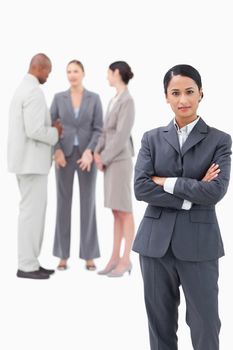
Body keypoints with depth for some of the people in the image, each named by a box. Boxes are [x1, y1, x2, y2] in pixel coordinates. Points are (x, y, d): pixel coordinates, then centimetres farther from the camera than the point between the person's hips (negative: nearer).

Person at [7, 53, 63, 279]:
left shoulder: (22, 89, 16)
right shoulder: (34, 91, -17)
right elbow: (34, 130, -24)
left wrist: (51, 129, 11)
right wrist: (55, 133, -7)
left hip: (26, 159, 10)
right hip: (31, 161, -10)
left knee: (33, 210, 14)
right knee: (32, 210, -5)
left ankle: (30, 261, 19)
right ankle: (26, 266, 2)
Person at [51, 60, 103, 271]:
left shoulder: (94, 98, 3)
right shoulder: (59, 98, 5)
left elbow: (99, 130, -2)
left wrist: (89, 152, -17)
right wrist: (57, 150, -15)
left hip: (87, 156, 0)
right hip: (65, 155, 1)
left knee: (88, 203, 0)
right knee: (64, 204, 1)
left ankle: (89, 256, 8)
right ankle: (63, 256, 9)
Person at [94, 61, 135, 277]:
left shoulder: (127, 101, -15)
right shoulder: (114, 101, 15)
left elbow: (122, 136, -19)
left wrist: (104, 159, -13)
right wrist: (97, 153, -2)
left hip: (120, 160, -9)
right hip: (110, 160, 9)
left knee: (124, 212, -4)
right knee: (116, 212, 9)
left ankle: (125, 260, 2)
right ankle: (115, 258, 13)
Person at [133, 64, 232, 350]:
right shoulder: (151, 138, 7)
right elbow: (140, 188, -6)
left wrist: (165, 182, -8)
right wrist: (191, 194, -12)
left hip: (199, 244, -2)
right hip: (156, 242, 2)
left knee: (205, 326, 3)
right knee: (160, 323, 11)